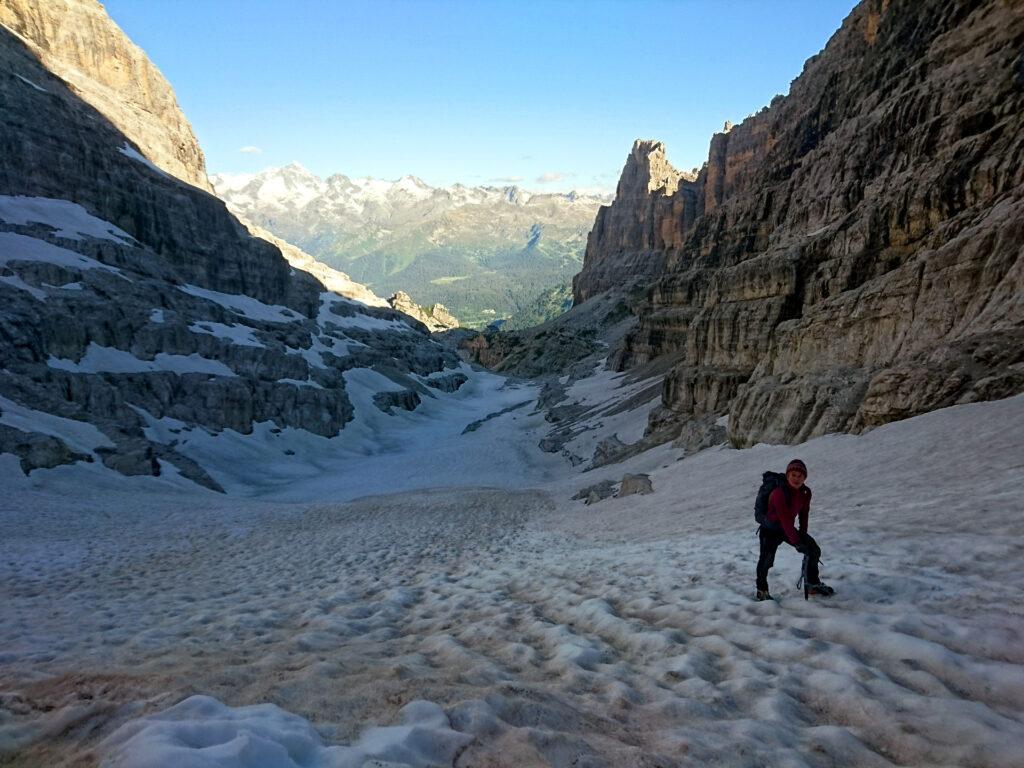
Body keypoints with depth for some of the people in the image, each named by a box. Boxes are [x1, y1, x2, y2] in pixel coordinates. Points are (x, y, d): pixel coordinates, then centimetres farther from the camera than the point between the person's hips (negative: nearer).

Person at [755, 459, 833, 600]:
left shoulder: (806, 492, -8)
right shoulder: (779, 493, -31)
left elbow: (804, 513, 6)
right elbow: (785, 520, -33)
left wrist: (803, 534, 2)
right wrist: (796, 542, -34)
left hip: (789, 529, 7)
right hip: (770, 530, -7)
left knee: (814, 550, 5)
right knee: (766, 560, -21)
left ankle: (814, 584, 24)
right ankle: (762, 590, 2)